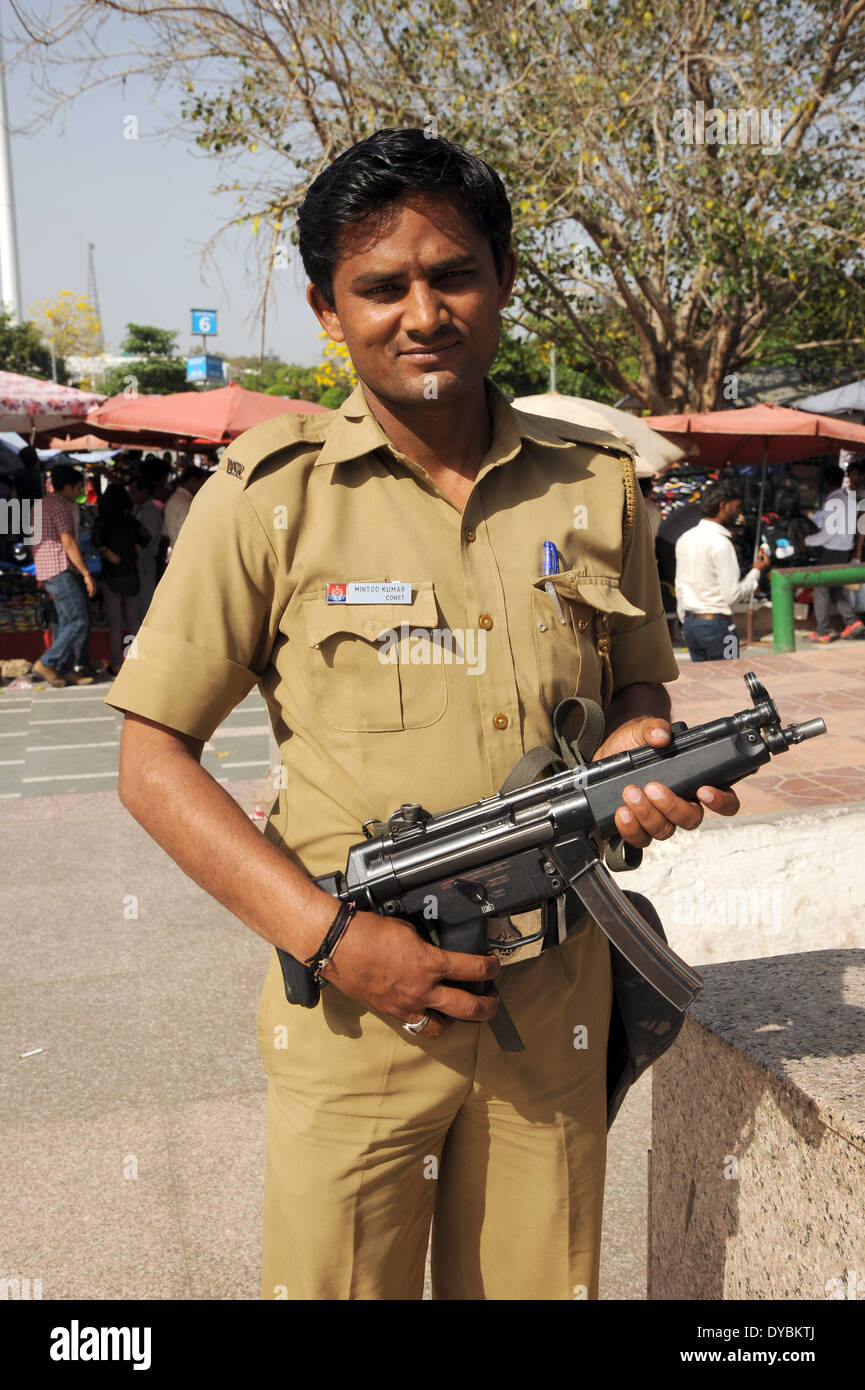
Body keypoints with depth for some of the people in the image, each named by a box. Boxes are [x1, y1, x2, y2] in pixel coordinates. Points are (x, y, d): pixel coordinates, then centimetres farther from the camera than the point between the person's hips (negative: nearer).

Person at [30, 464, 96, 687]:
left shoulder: (41, 505, 19)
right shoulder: (61, 506, -11)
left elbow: (35, 542, 23)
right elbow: (68, 543, -17)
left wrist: (40, 573, 27)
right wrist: (86, 573, -16)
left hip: (46, 570, 10)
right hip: (61, 570, -10)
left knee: (66, 622, 11)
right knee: (79, 622, -10)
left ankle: (67, 669, 10)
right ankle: (47, 663, -8)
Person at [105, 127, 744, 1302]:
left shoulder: (596, 484, 4)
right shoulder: (271, 496, -6)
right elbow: (153, 762, -6)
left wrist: (641, 746, -9)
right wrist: (329, 935, -16)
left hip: (556, 996, 3)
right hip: (354, 992, -2)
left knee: (540, 1281, 17)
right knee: (334, 1278, 11)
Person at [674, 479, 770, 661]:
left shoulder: (684, 539, 8)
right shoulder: (720, 543, -16)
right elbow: (733, 595, -17)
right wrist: (757, 571, -3)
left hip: (689, 621, 8)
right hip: (716, 623, -8)